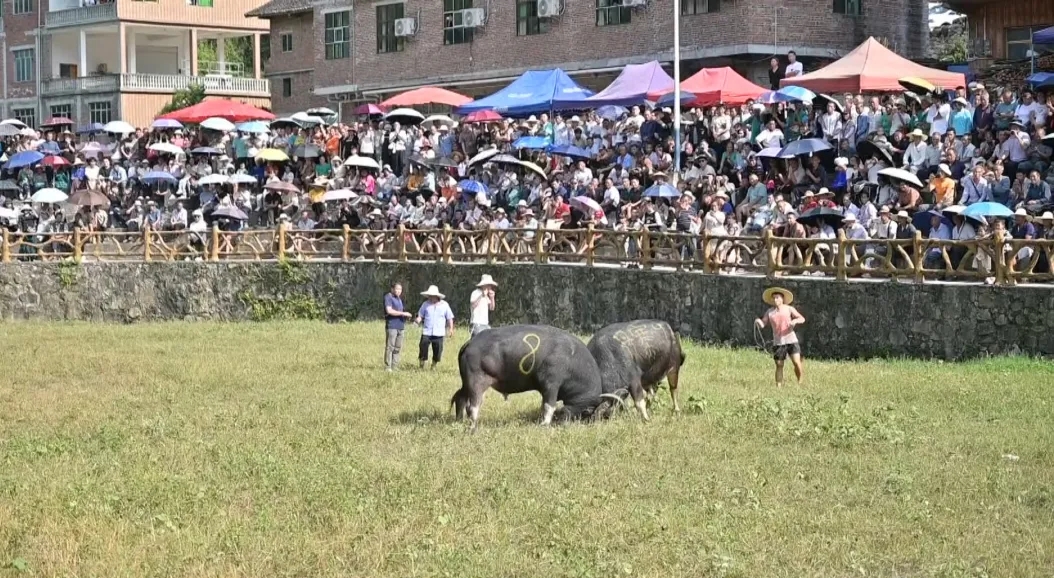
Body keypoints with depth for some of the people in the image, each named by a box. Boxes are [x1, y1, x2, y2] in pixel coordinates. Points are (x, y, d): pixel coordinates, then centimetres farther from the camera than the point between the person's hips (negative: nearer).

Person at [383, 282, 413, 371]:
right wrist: (403, 313, -16)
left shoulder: (399, 299, 22)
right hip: (391, 326, -8)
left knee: (398, 347, 6)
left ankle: (394, 367, 9)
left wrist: (405, 316, 8)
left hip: (400, 326, 8)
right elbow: (389, 311, -17)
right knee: (390, 347, -9)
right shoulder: (388, 297, -4)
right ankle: (387, 367, -8)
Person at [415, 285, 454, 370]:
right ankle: (421, 367, 5)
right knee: (423, 350, -7)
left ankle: (433, 367, 19)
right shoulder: (426, 304, 5)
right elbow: (420, 315, 9)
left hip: (438, 334, 0)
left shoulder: (444, 305, 5)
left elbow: (449, 318, 10)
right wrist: (418, 319, -13)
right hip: (426, 332, 0)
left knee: (437, 351, 3)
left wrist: (451, 329, 4)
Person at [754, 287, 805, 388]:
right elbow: (762, 324, 3)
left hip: (791, 340, -1)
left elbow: (802, 319, 3)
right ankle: (778, 386, 8)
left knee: (797, 362, -12)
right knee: (779, 365, 2)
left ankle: (800, 383, 6)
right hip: (778, 342, 2)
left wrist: (795, 320, -19)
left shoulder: (789, 309, 4)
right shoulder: (769, 312, 8)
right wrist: (758, 322, -20)